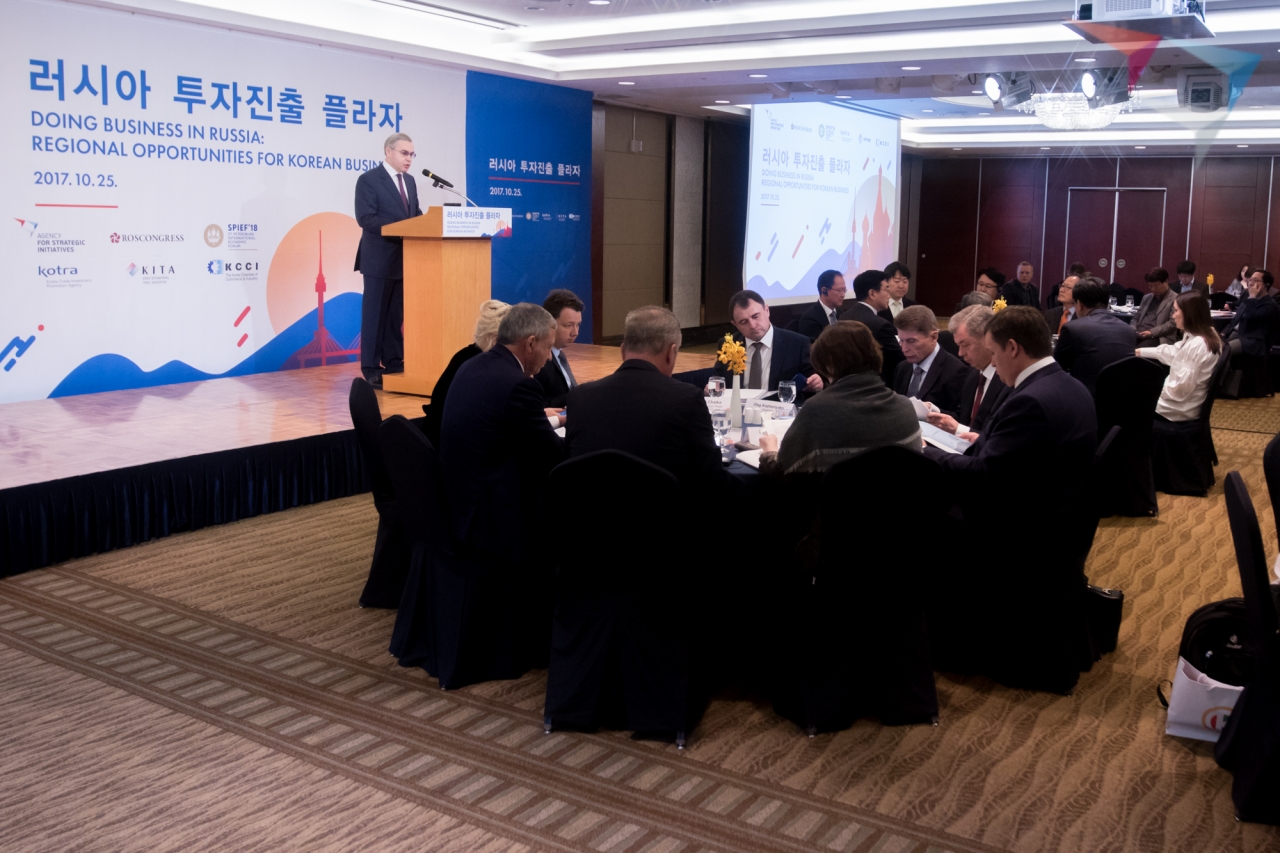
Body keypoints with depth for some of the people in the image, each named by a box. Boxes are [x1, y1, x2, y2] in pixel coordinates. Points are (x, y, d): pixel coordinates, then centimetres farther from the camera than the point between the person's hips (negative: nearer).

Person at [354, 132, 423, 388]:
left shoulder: (409, 181, 15)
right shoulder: (368, 180, -8)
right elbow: (366, 218, -17)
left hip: (405, 258, 7)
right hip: (380, 258, -7)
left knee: (397, 314, 11)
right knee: (374, 314, 0)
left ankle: (394, 363, 18)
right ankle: (371, 368, 6)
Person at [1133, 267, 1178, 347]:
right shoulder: (1146, 298, 25)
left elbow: (1172, 323, -6)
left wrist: (1152, 332, -17)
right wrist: (1132, 331, 4)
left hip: (1158, 337, -6)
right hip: (1138, 335, 6)